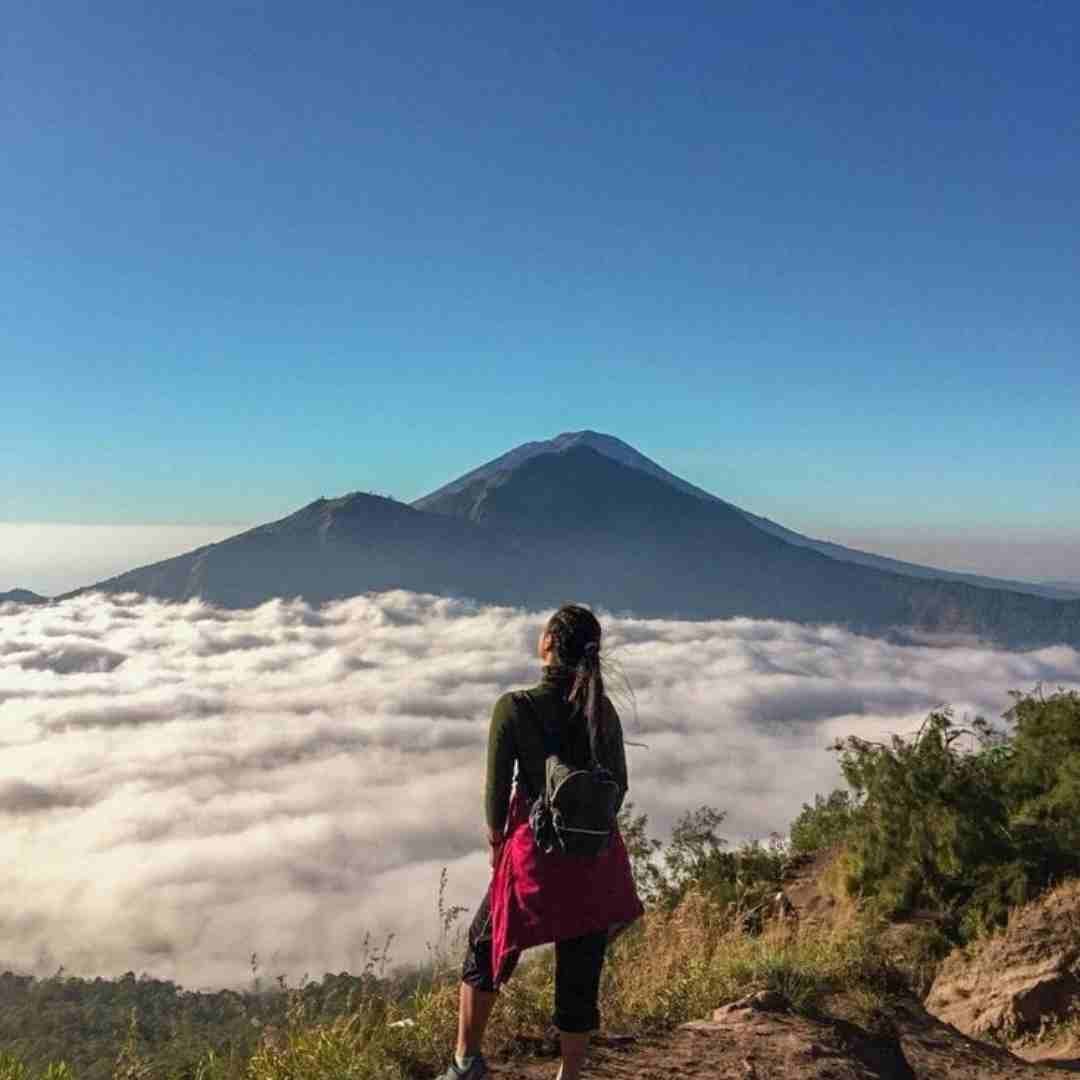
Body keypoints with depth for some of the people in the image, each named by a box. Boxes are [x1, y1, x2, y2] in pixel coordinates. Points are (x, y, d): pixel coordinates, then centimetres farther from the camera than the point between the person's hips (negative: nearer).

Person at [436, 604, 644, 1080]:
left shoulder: (514, 707, -14)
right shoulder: (603, 710, -2)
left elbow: (497, 789, -10)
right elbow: (619, 785, 6)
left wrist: (497, 841, 9)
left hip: (535, 856, -3)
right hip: (597, 861, 3)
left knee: (485, 950, 21)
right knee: (580, 976, 15)